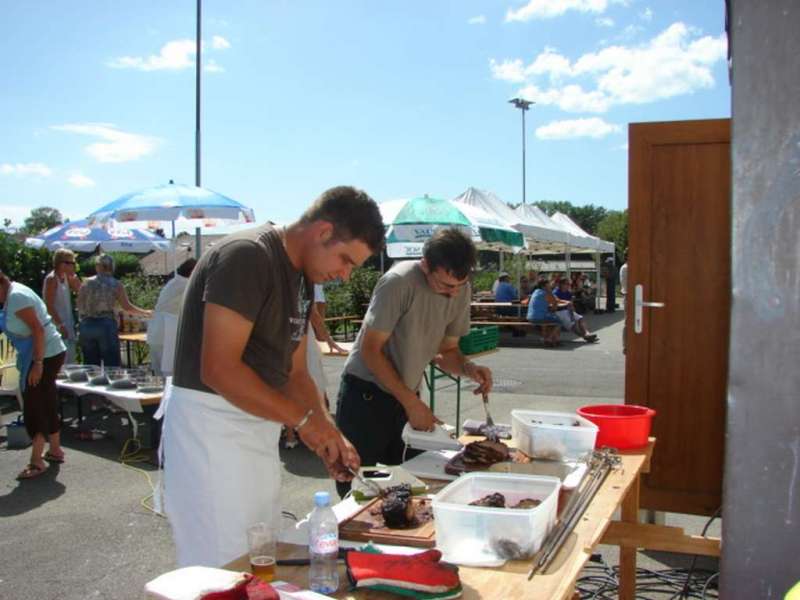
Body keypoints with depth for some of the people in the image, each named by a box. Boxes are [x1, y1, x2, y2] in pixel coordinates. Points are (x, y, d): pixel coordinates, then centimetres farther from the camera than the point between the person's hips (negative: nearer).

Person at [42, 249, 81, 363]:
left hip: (68, 325, 9)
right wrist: (60, 325, -21)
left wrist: (73, 275, 0)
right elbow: (49, 306, -18)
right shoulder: (51, 279, -14)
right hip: (57, 327, -9)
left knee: (70, 361, 13)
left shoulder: (66, 277, 10)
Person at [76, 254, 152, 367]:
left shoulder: (86, 283, 6)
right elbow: (127, 307, 2)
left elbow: (79, 306, 4)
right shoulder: (116, 285, 1)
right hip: (106, 325, -3)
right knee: (111, 366, 2)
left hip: (86, 325, 3)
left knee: (91, 367, 9)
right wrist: (145, 312, 15)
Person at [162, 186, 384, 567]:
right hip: (210, 424, -9)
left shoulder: (302, 277, 11)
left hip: (257, 428, 9)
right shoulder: (246, 256, -18)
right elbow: (218, 369, -25)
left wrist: (329, 435, -1)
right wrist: (304, 419, -19)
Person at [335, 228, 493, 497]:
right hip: (365, 392, -6)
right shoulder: (399, 282, -23)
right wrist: (411, 403, -18)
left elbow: (447, 351, 7)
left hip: (406, 395, 6)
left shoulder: (461, 290, -3)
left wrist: (469, 369, -15)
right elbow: (370, 350, -18)